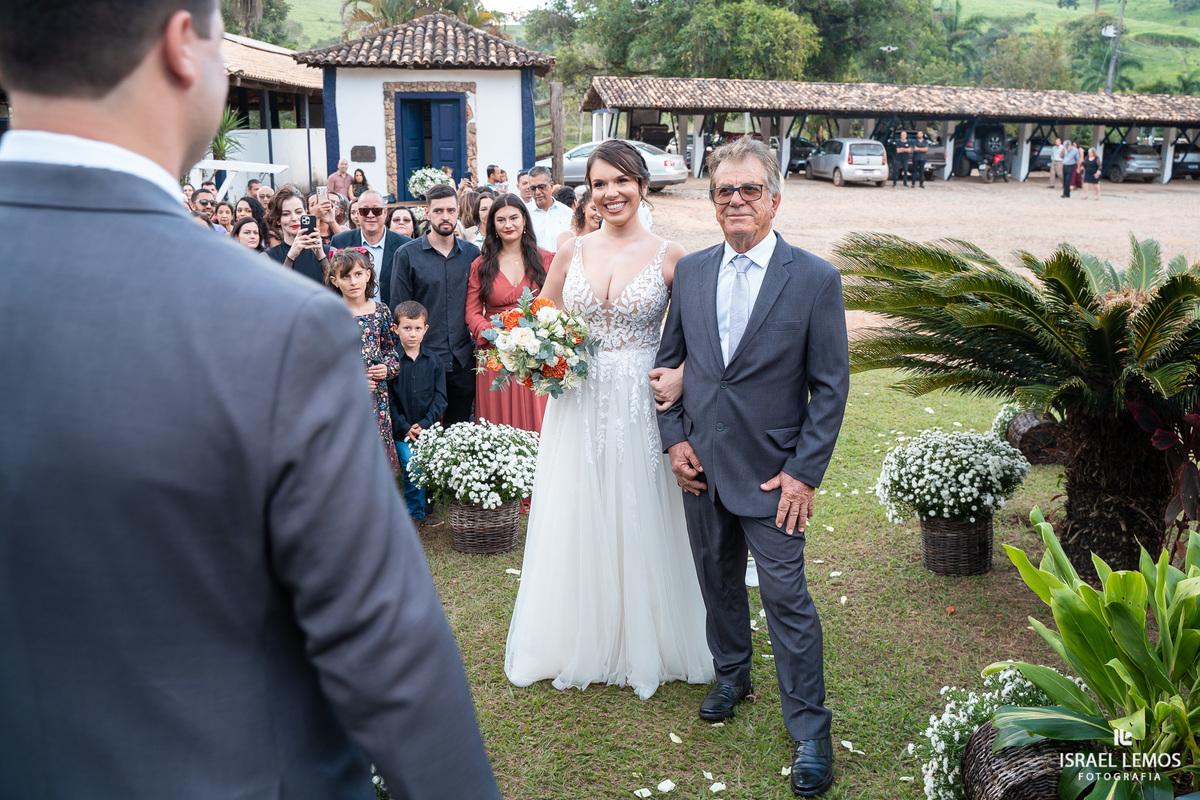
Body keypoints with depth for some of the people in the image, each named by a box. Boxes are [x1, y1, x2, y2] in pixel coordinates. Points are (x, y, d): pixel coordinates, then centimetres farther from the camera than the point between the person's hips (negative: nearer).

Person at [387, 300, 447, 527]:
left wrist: (425, 424, -8)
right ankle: (416, 514, 7)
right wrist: (405, 428, -10)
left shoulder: (433, 362, 4)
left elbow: (439, 397, 4)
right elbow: (388, 399, -4)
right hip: (402, 432, -2)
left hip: (429, 429, 2)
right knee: (412, 470, -8)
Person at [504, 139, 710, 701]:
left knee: (639, 524, 8)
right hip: (578, 406, 3)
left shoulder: (668, 256, -3)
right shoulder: (572, 252, 5)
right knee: (577, 524, 11)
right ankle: (581, 642, 31)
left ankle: (644, 645, 30)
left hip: (640, 408, -2)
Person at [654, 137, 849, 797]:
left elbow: (830, 385, -7)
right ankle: (731, 676, 42)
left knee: (787, 597, 0)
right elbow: (668, 359, 11)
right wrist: (674, 438, 2)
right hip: (701, 464, 4)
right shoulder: (690, 272, 3)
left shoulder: (815, 278, -8)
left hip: (772, 471, -4)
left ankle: (809, 731, 17)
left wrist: (804, 471, -11)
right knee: (718, 582, 18)